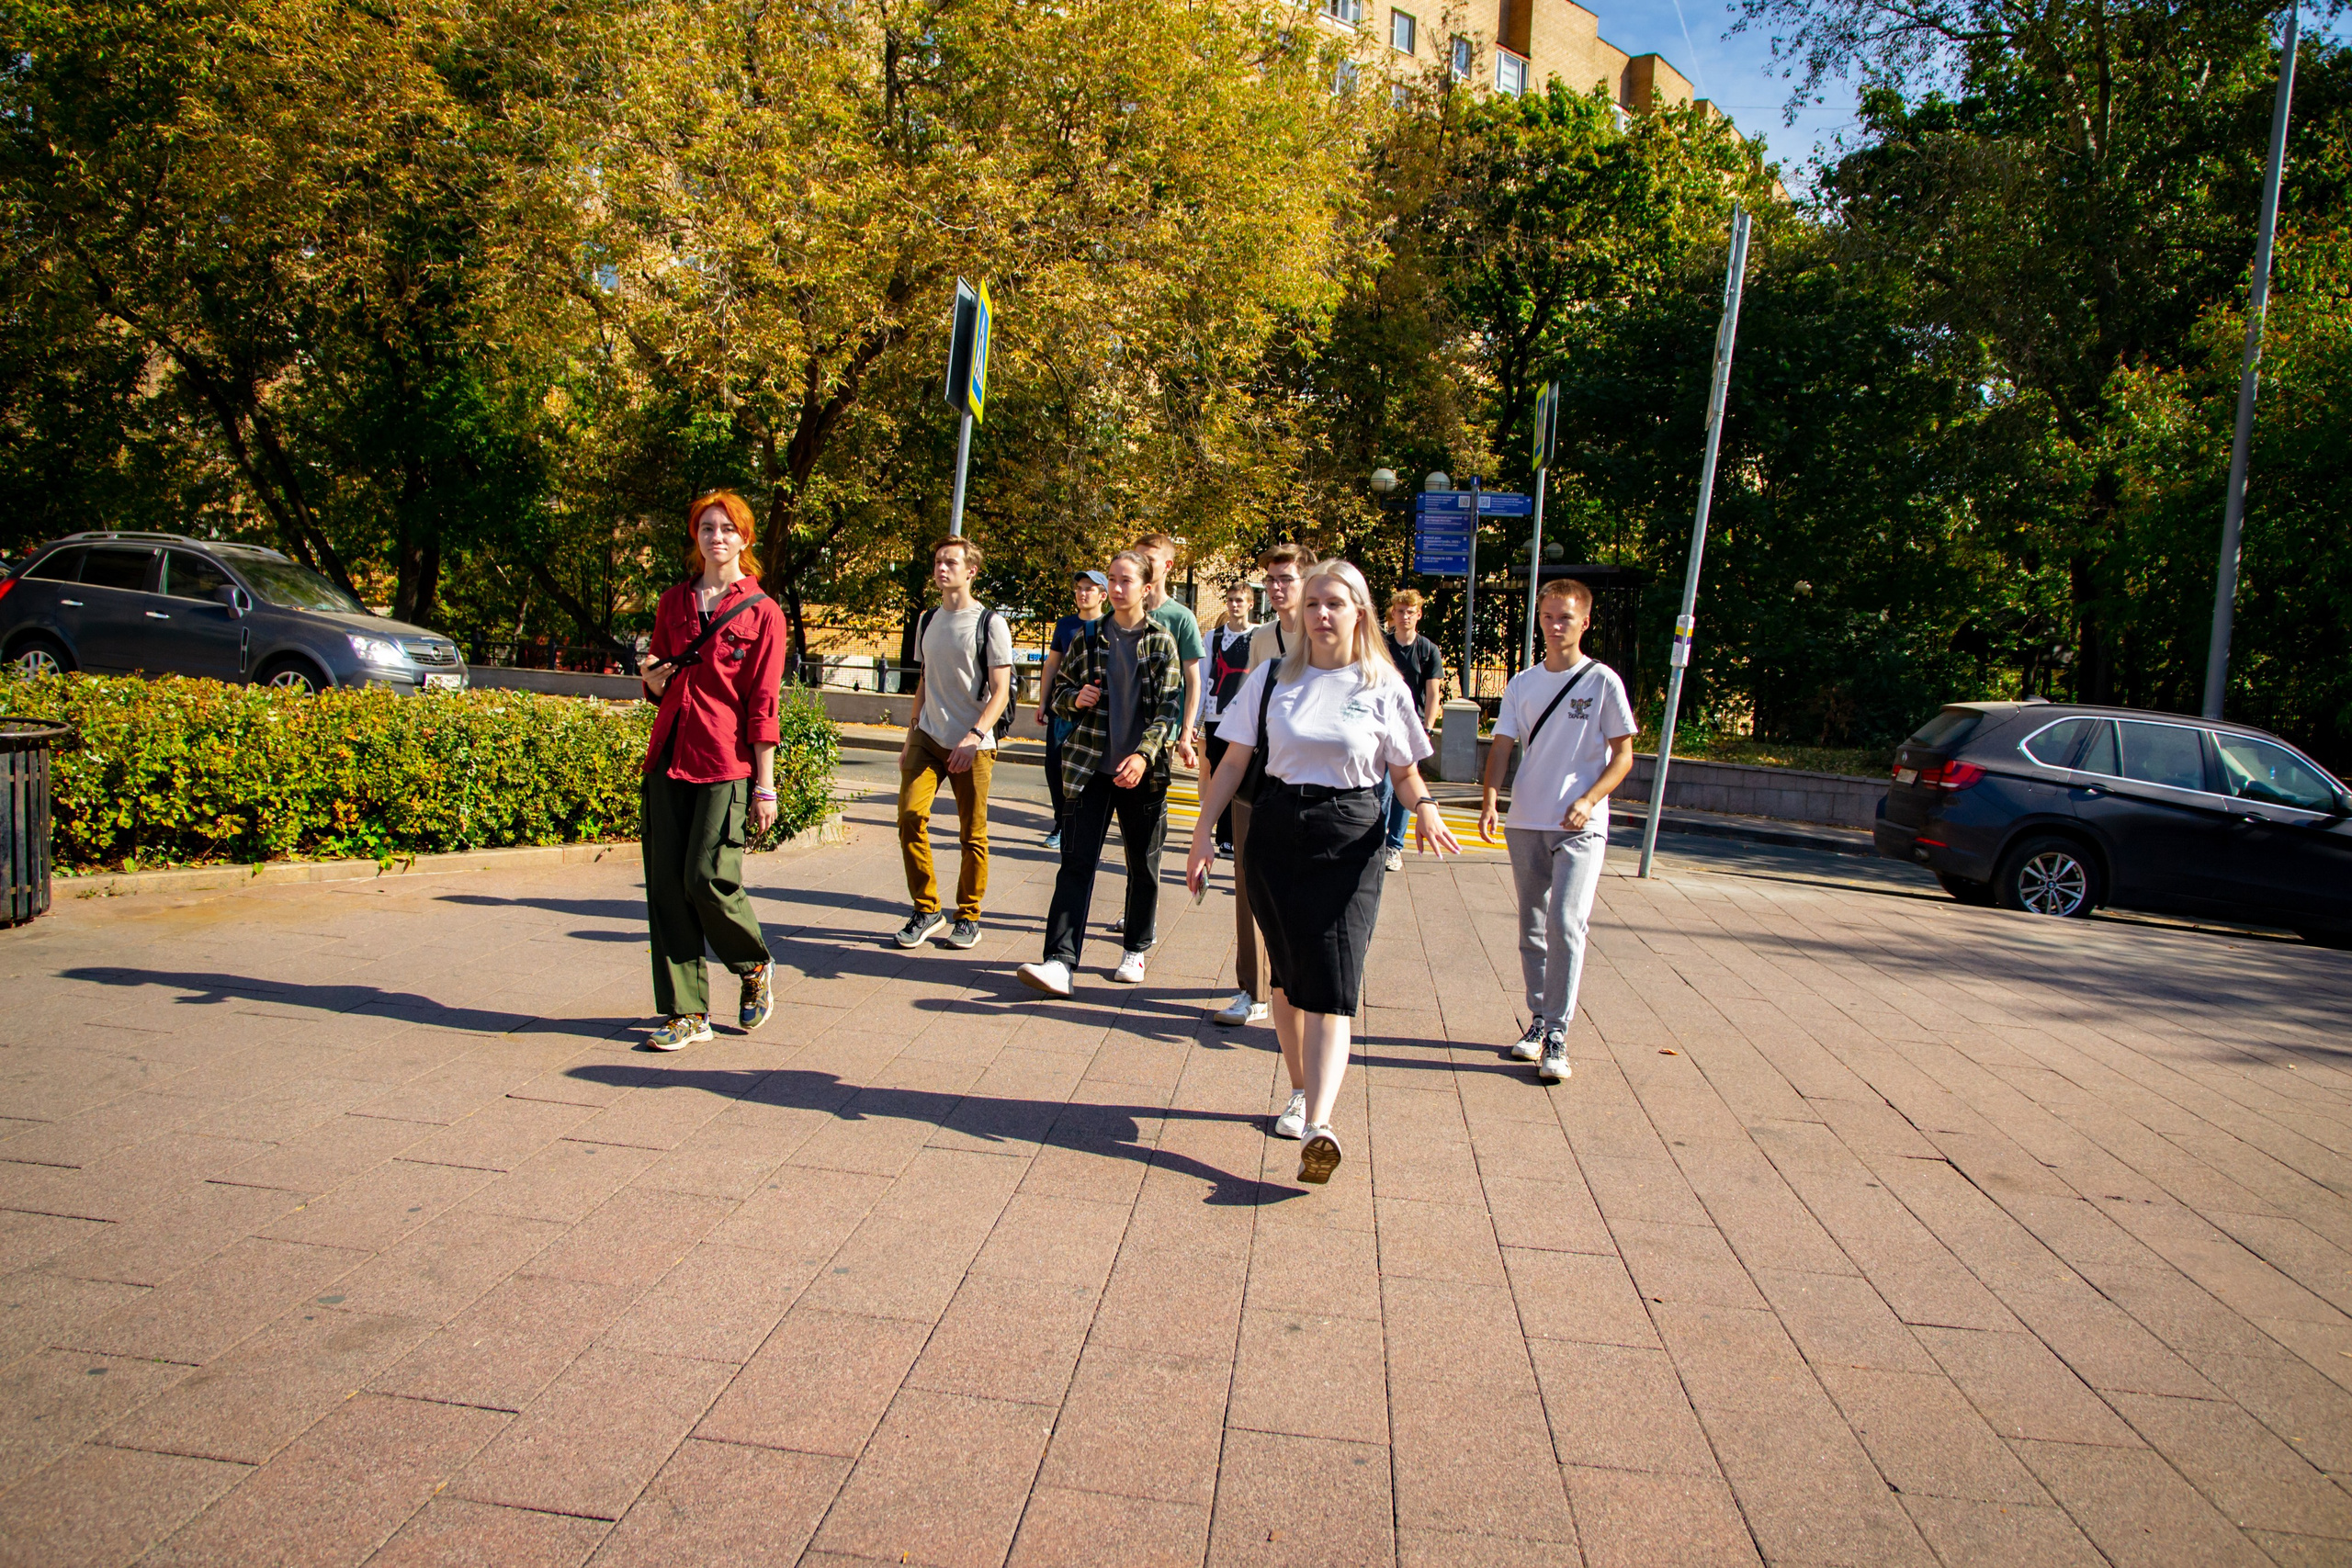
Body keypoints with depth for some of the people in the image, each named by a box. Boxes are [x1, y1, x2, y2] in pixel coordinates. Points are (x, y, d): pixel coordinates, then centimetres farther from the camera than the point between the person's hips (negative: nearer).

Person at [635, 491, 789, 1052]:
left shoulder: (761, 612, 0)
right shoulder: (672, 601, 14)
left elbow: (763, 704, -3)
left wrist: (765, 785, -7)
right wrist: (652, 679, -1)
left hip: (726, 762, -5)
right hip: (669, 754, 5)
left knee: (707, 878, -11)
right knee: (666, 884, 1)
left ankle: (756, 967, 18)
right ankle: (687, 1013, 10)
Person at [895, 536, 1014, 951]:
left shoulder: (990, 624, -3)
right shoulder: (928, 622, 14)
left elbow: (1000, 691, -8)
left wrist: (975, 736, -21)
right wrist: (910, 737, 18)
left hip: (972, 746, -4)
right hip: (928, 739, 4)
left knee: (972, 834, 1)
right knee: (910, 815, -10)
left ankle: (968, 917, 15)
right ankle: (926, 910, 3)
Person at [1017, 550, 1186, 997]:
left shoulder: (1162, 641, 2)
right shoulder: (1090, 638, 8)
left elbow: (1168, 707, -5)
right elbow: (1061, 691, 17)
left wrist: (1145, 754, -20)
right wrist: (1075, 699, -8)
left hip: (1142, 771, -1)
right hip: (1092, 767, 1)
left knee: (1143, 865, 9)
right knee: (1077, 862, -7)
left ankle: (1136, 950, 27)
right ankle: (1060, 962, -11)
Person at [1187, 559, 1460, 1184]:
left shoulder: (1383, 688, 1)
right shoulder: (1272, 677, 5)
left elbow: (1405, 771, 8)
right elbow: (1234, 761, 6)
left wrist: (1425, 808, -14)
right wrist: (1203, 832, 1)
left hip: (1350, 841, -2)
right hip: (1276, 833, 3)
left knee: (1331, 983, -11)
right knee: (1287, 975, 11)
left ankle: (1317, 1125, -21)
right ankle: (1300, 1092, 28)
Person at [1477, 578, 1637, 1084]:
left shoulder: (1602, 682, -1)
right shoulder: (1523, 684, 10)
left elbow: (1623, 756, -1)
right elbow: (1503, 746, 5)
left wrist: (1588, 800, -16)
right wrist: (1489, 799, -13)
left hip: (1580, 827, -4)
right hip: (1526, 823, 4)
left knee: (1565, 925, -14)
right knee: (1532, 928, 11)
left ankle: (1557, 1035, -9)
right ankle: (1538, 1019, 23)